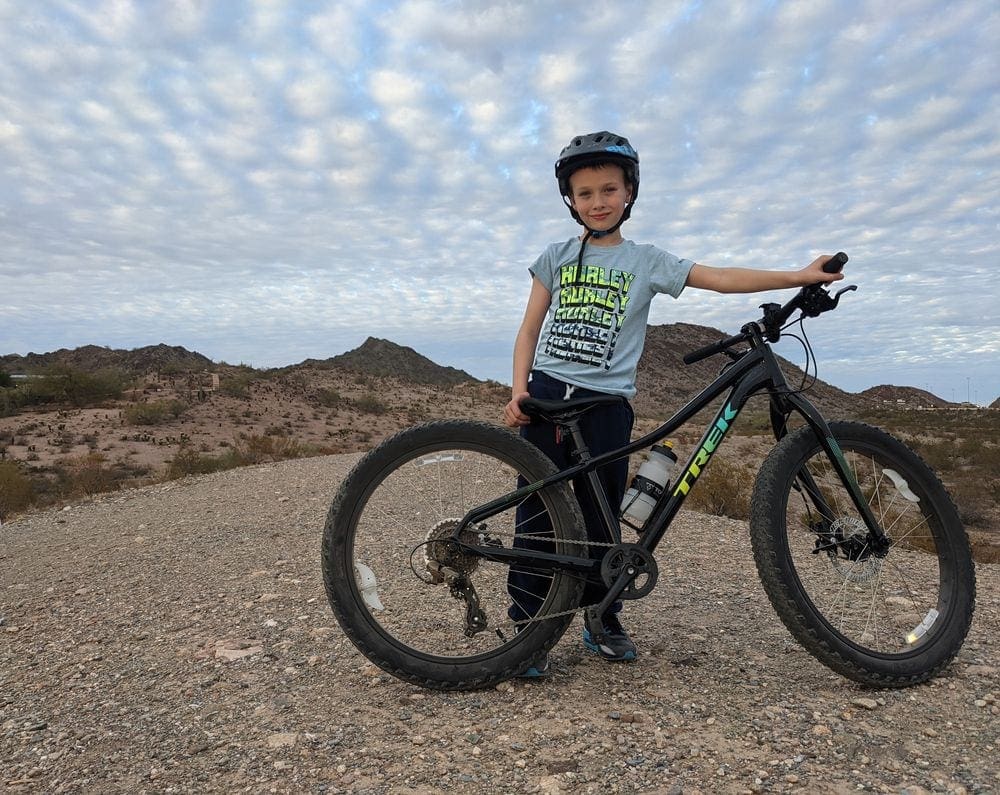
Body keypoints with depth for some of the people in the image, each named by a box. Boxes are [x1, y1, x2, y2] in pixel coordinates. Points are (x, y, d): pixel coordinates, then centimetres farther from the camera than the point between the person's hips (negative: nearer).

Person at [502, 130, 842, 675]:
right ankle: (528, 628, 9)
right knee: (537, 517, -2)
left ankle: (602, 620, 24)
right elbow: (530, 329, 9)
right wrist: (518, 390, -4)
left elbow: (721, 278, 3)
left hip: (606, 404, 0)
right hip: (546, 397, 0)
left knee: (600, 520, 4)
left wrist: (799, 277, -4)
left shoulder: (646, 262, 9)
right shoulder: (557, 257, 11)